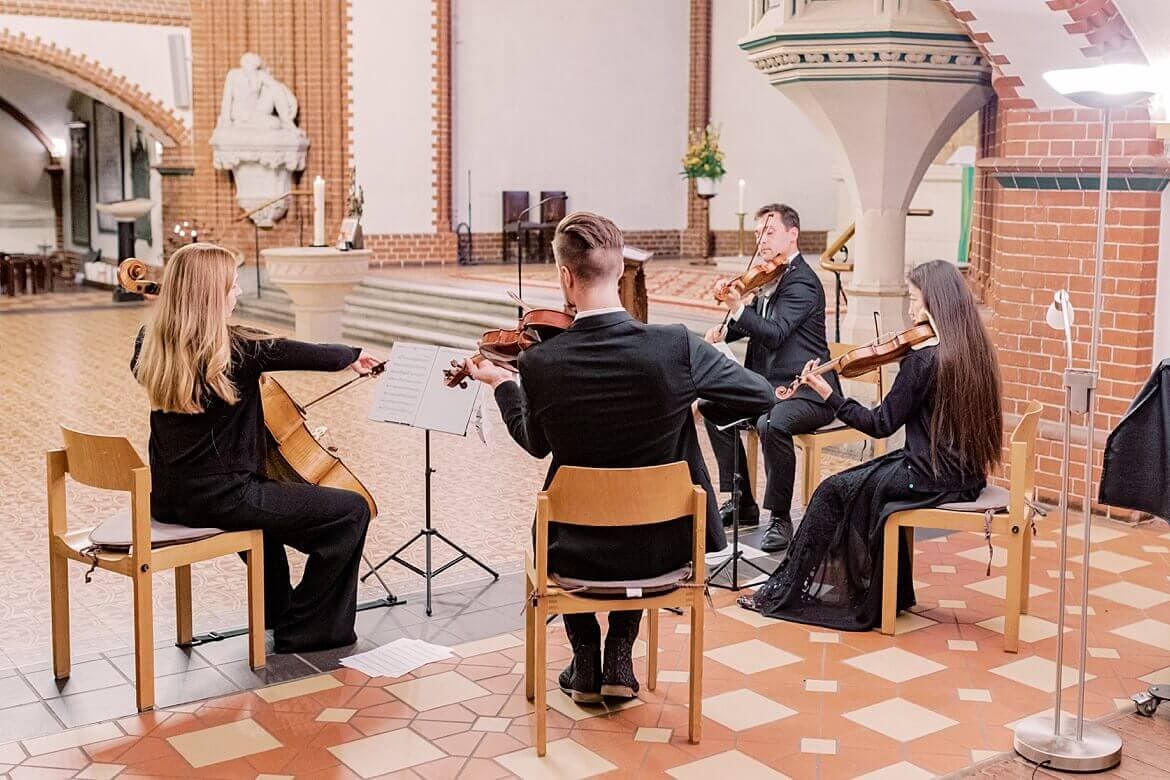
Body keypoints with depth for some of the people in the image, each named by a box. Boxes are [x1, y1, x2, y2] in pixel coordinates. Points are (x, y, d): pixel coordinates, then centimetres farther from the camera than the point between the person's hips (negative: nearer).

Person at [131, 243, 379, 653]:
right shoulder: (237, 348, -17)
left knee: (264, 493, 38)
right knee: (351, 511, -3)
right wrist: (353, 356, 14)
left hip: (166, 499, 9)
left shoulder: (151, 346, 2)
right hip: (219, 499, -9)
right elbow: (314, 355, -5)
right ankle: (308, 629, 7)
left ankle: (277, 609, 45)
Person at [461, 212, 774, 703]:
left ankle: (586, 661, 33)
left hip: (577, 554, 0)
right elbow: (763, 397, -7)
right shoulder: (676, 347, -20)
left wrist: (501, 384, 21)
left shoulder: (539, 363, -17)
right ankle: (620, 658, 29)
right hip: (665, 549, 1)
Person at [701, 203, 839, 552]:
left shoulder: (802, 282, -17)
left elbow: (775, 333, -28)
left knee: (771, 425, -36)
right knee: (714, 408, 9)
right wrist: (725, 330, 2)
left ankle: (781, 519, -18)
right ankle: (742, 503, 14)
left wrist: (738, 309, -42)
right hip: (770, 385, 10)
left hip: (808, 392, -10)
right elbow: (754, 323, 23)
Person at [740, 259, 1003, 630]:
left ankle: (786, 589, 14)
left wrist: (828, 393, -10)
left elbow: (881, 425, -15)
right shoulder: (976, 349, 4)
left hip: (931, 477, -8)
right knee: (867, 481, 24)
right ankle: (891, 591, 27)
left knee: (834, 490, 4)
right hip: (966, 475, 8)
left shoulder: (922, 359, -20)